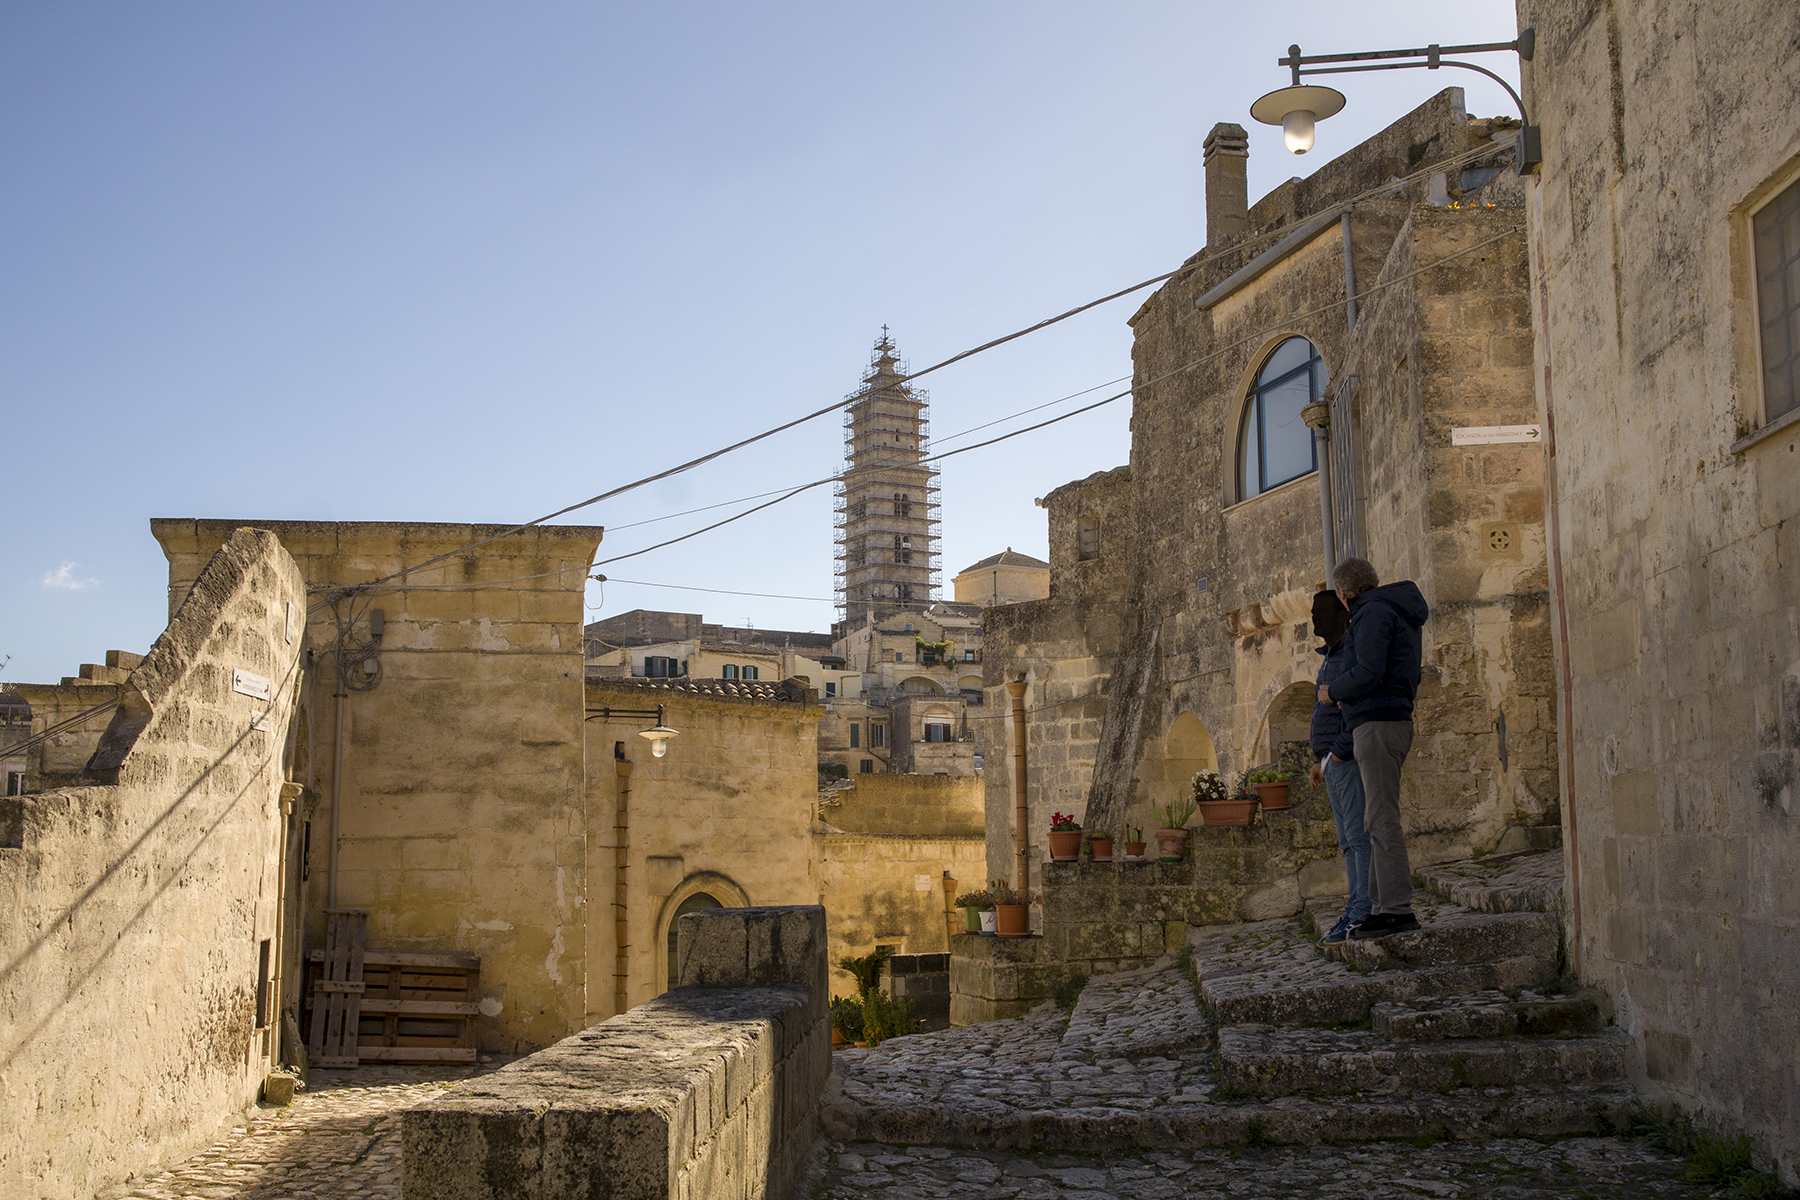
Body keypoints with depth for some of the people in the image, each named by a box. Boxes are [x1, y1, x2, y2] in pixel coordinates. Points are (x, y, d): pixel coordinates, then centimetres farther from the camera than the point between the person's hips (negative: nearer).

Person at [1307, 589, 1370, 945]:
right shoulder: (1331, 657, 21)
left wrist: (1338, 752, -21)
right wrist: (1319, 761, 22)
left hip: (1351, 756, -10)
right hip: (1334, 760, 10)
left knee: (1358, 834, -11)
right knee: (1348, 839, 7)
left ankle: (1365, 911, -13)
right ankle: (1356, 912, 8)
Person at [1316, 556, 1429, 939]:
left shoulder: (1374, 613, -9)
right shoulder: (1398, 614, 22)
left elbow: (1369, 673, -20)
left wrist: (1333, 691, -3)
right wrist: (1351, 697, 20)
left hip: (1378, 722, -10)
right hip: (1394, 719, 10)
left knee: (1382, 817, -12)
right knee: (1378, 819, 9)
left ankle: (1397, 908, -15)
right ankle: (1381, 904, 8)